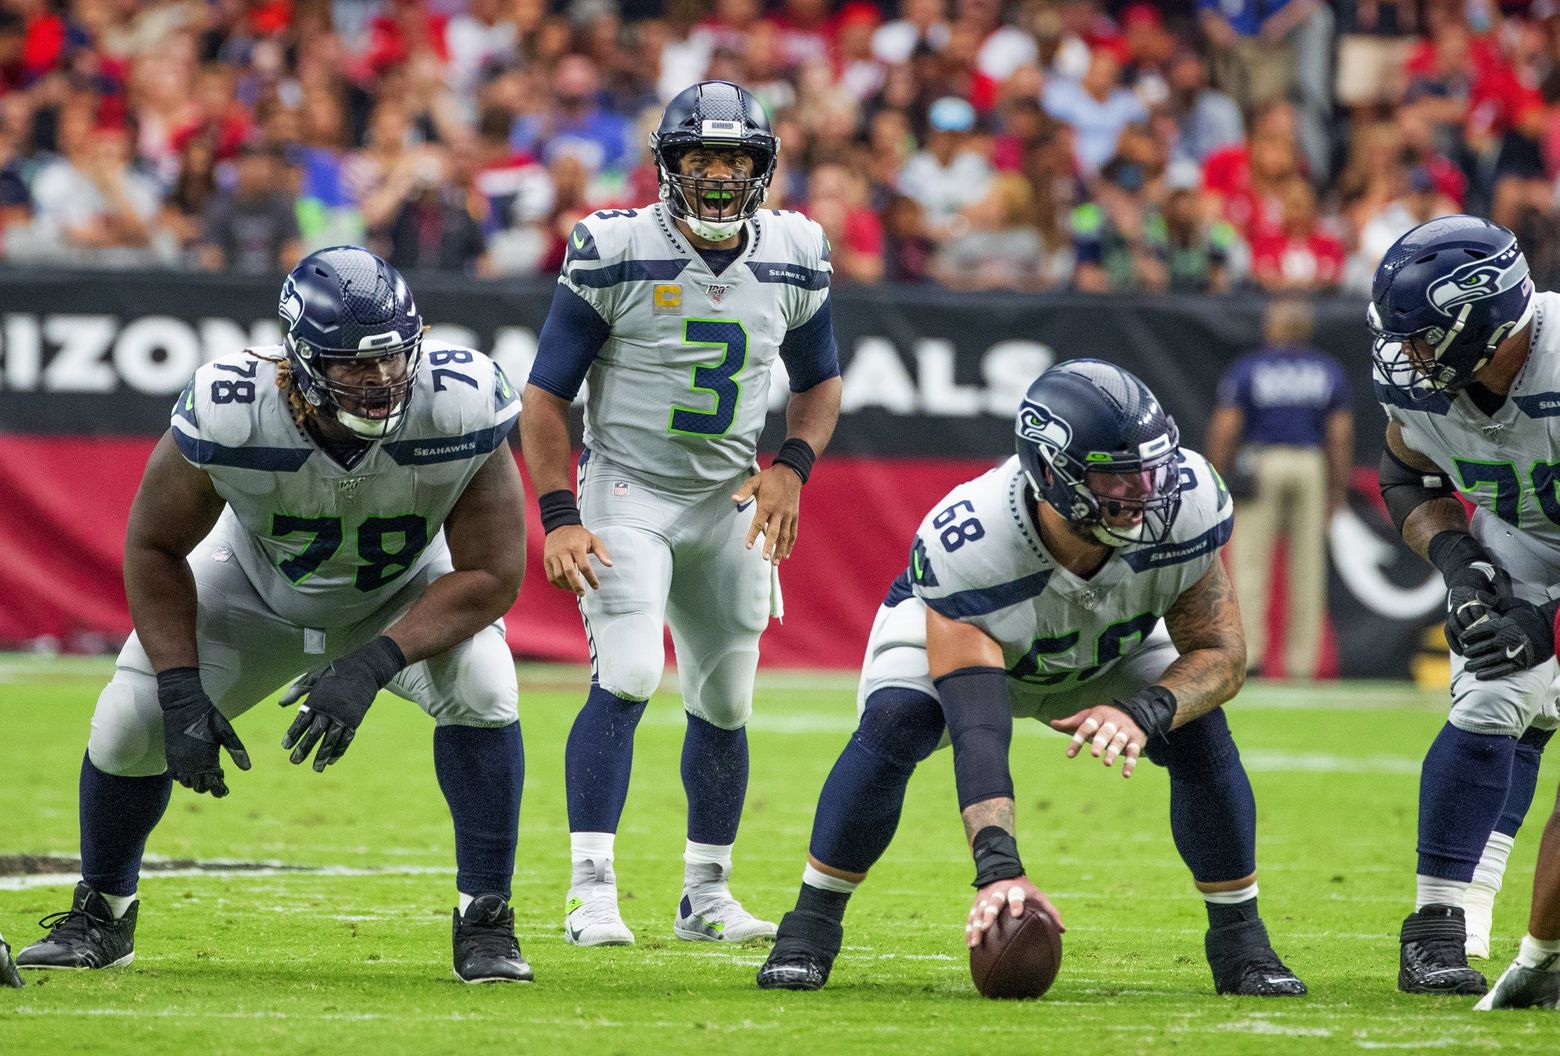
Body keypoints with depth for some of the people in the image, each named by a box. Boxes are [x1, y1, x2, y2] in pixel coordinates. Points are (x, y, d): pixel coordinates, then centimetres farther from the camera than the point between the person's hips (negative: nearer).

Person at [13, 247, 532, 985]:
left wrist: (373, 665, -39)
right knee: (131, 720, -9)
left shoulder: (458, 408, -37)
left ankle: (485, 923, -13)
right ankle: (101, 916, 20)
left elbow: (492, 575, -28)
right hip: (261, 585, 1)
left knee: (481, 689, -28)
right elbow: (156, 547, -17)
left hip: (408, 592, 0)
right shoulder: (231, 413, -36)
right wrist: (182, 691, -25)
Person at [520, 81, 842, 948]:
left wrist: (792, 467, -5)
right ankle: (593, 892, -20)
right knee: (628, 679, -21)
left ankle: (707, 894, 26)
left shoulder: (794, 259, -1)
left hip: (729, 503, 5)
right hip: (626, 493, -5)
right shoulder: (616, 254, -14)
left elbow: (820, 383, 14)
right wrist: (558, 519, -17)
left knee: (725, 704, 10)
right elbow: (547, 395, -9)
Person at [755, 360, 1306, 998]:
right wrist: (998, 868, -61)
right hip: (958, 631, -3)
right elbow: (977, 729, -49)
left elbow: (1221, 653, -25)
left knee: (1201, 731, -20)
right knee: (895, 724, -31)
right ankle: (811, 925, -14)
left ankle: (1240, 941, -2)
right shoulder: (968, 547, -45)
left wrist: (1145, 712, -47)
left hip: (1112, 649, 3)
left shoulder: (1183, 504, -36)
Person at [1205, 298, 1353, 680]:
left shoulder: (1247, 369, -1)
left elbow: (1225, 428, -6)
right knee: (1307, 567, 5)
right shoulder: (1329, 371, 6)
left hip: (1259, 466, -2)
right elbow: (1341, 434, 3)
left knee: (1249, 563, 0)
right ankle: (1303, 659, 4)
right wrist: (1339, 487, 8)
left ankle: (1248, 650, -10)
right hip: (1312, 468, 2)